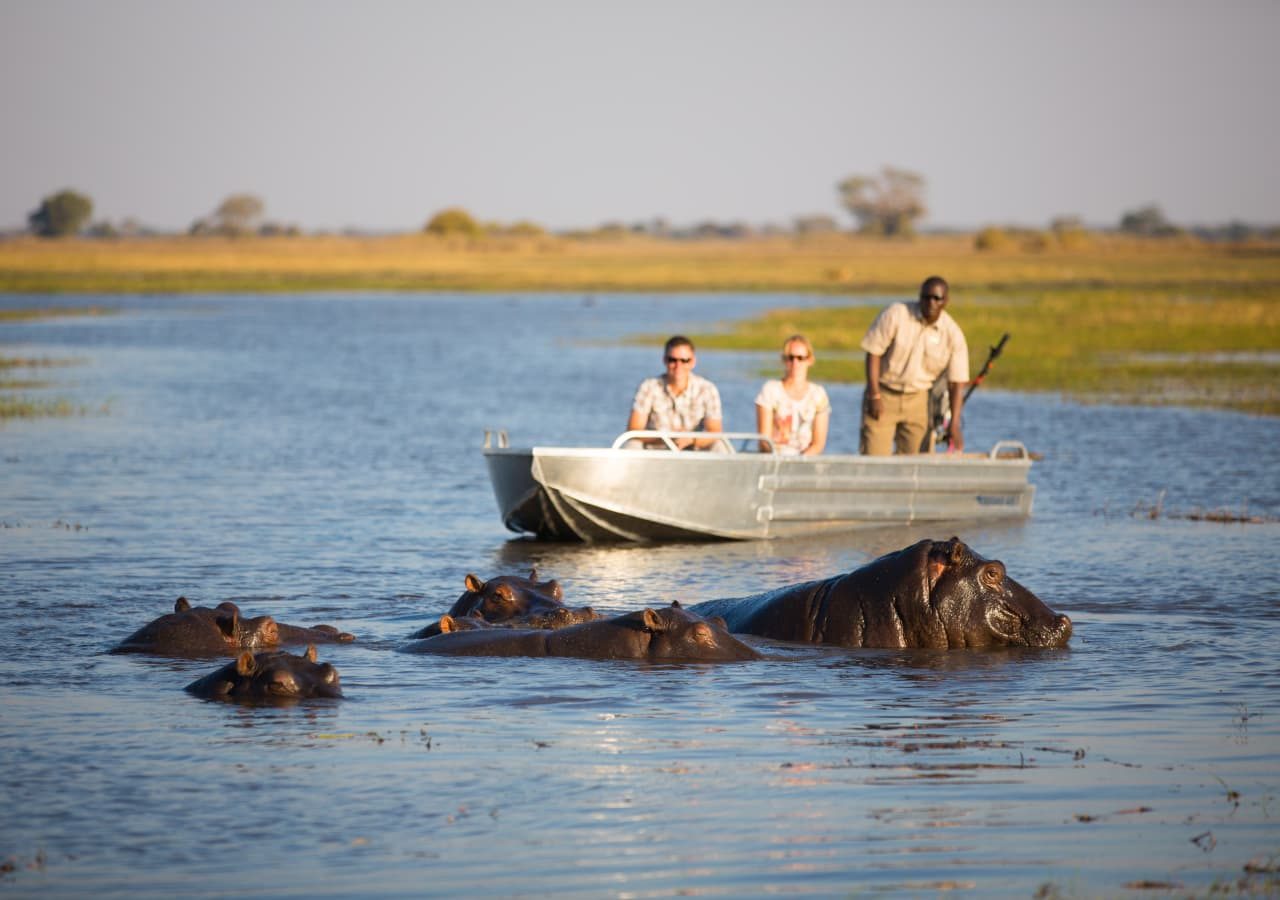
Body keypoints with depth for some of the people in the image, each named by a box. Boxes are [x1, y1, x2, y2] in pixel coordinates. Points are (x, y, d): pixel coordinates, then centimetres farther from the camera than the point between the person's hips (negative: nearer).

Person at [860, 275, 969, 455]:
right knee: (874, 461, -9)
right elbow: (873, 353, -8)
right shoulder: (895, 314, -12)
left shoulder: (953, 334, -7)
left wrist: (955, 425, -13)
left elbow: (956, 381, -6)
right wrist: (874, 395, -13)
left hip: (917, 400, 2)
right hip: (884, 393, -2)